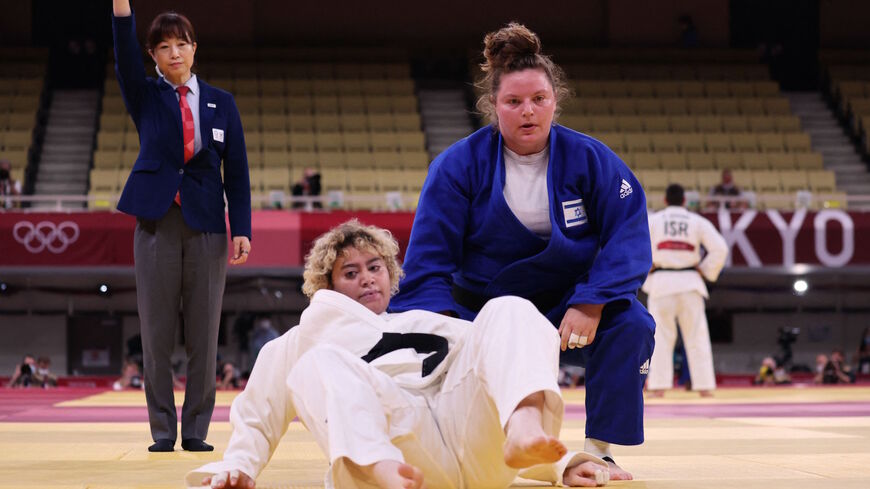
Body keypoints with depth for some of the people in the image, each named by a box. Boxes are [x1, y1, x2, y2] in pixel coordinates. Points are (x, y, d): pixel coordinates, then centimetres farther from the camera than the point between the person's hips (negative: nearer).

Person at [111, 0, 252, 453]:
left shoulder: (221, 103, 9)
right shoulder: (146, 98, 8)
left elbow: (236, 171, 6)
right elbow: (125, 58, -12)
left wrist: (241, 230, -3)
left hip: (206, 226, 0)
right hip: (157, 224, 0)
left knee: (204, 335, 1)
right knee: (156, 334, 0)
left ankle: (196, 430, 8)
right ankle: (162, 431, 6)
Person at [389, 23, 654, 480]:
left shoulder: (590, 159, -8)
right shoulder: (458, 165, -11)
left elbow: (627, 233, -12)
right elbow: (428, 262, -11)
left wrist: (591, 304, -26)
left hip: (569, 310, 1)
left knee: (631, 323, -27)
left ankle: (598, 449, -12)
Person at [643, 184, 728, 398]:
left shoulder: (652, 221, 3)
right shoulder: (698, 222, 5)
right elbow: (720, 248, -2)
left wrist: (646, 271, 9)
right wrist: (706, 271, 10)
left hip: (661, 283, -1)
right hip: (689, 282, 1)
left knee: (661, 336, 3)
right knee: (697, 336, 6)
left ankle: (659, 386, -3)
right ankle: (705, 386, 4)